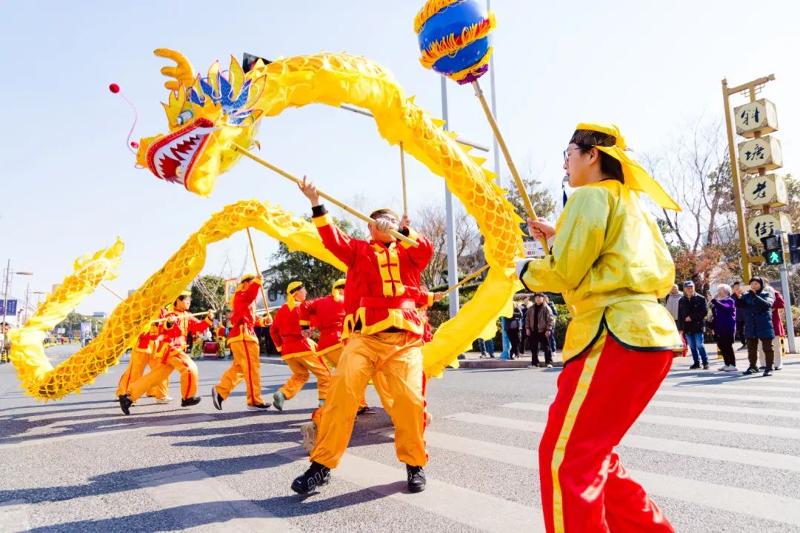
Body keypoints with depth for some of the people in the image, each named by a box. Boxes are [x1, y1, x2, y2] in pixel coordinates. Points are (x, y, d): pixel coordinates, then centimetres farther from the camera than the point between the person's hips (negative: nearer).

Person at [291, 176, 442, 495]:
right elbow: (333, 239, 3)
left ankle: (415, 465, 16)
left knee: (409, 400, -9)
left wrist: (404, 230, -9)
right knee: (342, 394, -11)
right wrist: (316, 204, -6)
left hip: (404, 340, 1)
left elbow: (426, 250, 1)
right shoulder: (358, 250, 18)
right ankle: (322, 465, 5)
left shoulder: (408, 253, 21)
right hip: (364, 337, 0)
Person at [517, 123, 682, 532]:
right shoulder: (629, 200, 24)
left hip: (617, 335, -10)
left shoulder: (591, 195, -5)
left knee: (564, 457, -5)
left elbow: (565, 273, -10)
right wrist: (559, 235, 28)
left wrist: (525, 270, 9)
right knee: (591, 454, 18)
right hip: (647, 331, 10)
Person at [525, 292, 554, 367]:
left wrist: (548, 329, -16)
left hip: (543, 331, -5)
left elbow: (550, 320, -10)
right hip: (533, 331, 5)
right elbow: (527, 318, 13)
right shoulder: (531, 309, 10)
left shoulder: (546, 308, -6)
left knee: (546, 347, -3)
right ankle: (534, 363, 19)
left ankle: (549, 362, 1)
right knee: (534, 348, 10)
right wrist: (527, 328, 4)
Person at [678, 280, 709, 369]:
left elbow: (704, 312, -7)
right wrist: (681, 328, 6)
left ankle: (705, 362, 5)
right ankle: (696, 362, 18)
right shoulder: (681, 301, 10)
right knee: (692, 346, 9)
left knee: (700, 345, -6)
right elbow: (680, 315, 10)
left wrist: (692, 317, -12)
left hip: (698, 326, -4)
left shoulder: (700, 299, -1)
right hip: (687, 327, 4)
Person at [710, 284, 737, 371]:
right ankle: (727, 364, 18)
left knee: (728, 346, -6)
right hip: (719, 328, 7)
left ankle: (732, 365, 0)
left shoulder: (730, 301, -5)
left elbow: (726, 308, -27)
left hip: (728, 328, -7)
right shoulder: (718, 301, 16)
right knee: (721, 346, 8)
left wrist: (714, 302, -30)